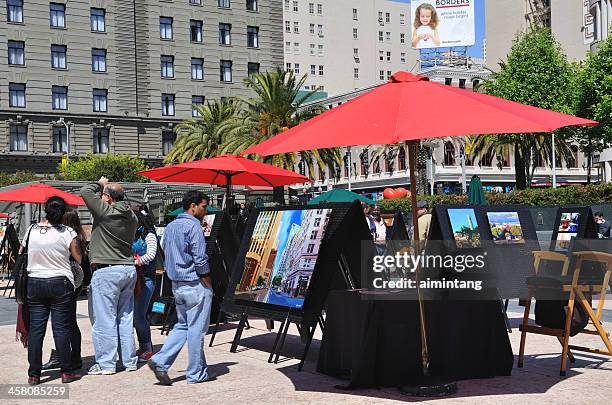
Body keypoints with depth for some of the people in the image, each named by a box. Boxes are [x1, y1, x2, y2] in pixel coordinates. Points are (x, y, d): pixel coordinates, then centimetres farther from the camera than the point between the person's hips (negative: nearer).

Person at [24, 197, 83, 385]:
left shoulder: (32, 230, -1)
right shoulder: (67, 232, -11)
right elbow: (79, 258, -6)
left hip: (34, 283, 3)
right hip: (60, 284, -3)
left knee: (35, 329, 6)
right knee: (62, 329, 2)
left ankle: (34, 374, 9)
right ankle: (67, 371, 6)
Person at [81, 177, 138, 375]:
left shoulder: (105, 212, -12)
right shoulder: (131, 216, 8)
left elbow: (86, 191, -9)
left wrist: (100, 184, 9)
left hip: (107, 271, -7)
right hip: (129, 269, 7)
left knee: (105, 319, -1)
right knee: (126, 318, 12)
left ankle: (105, 364, 4)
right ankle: (129, 360, 18)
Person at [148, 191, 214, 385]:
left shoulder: (170, 226, 13)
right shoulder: (193, 225, -14)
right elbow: (200, 260, -17)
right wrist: (209, 286, -8)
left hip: (177, 285, 8)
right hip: (195, 285, -8)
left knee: (182, 326, 17)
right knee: (196, 329, 1)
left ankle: (160, 361, 6)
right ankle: (196, 373, 9)